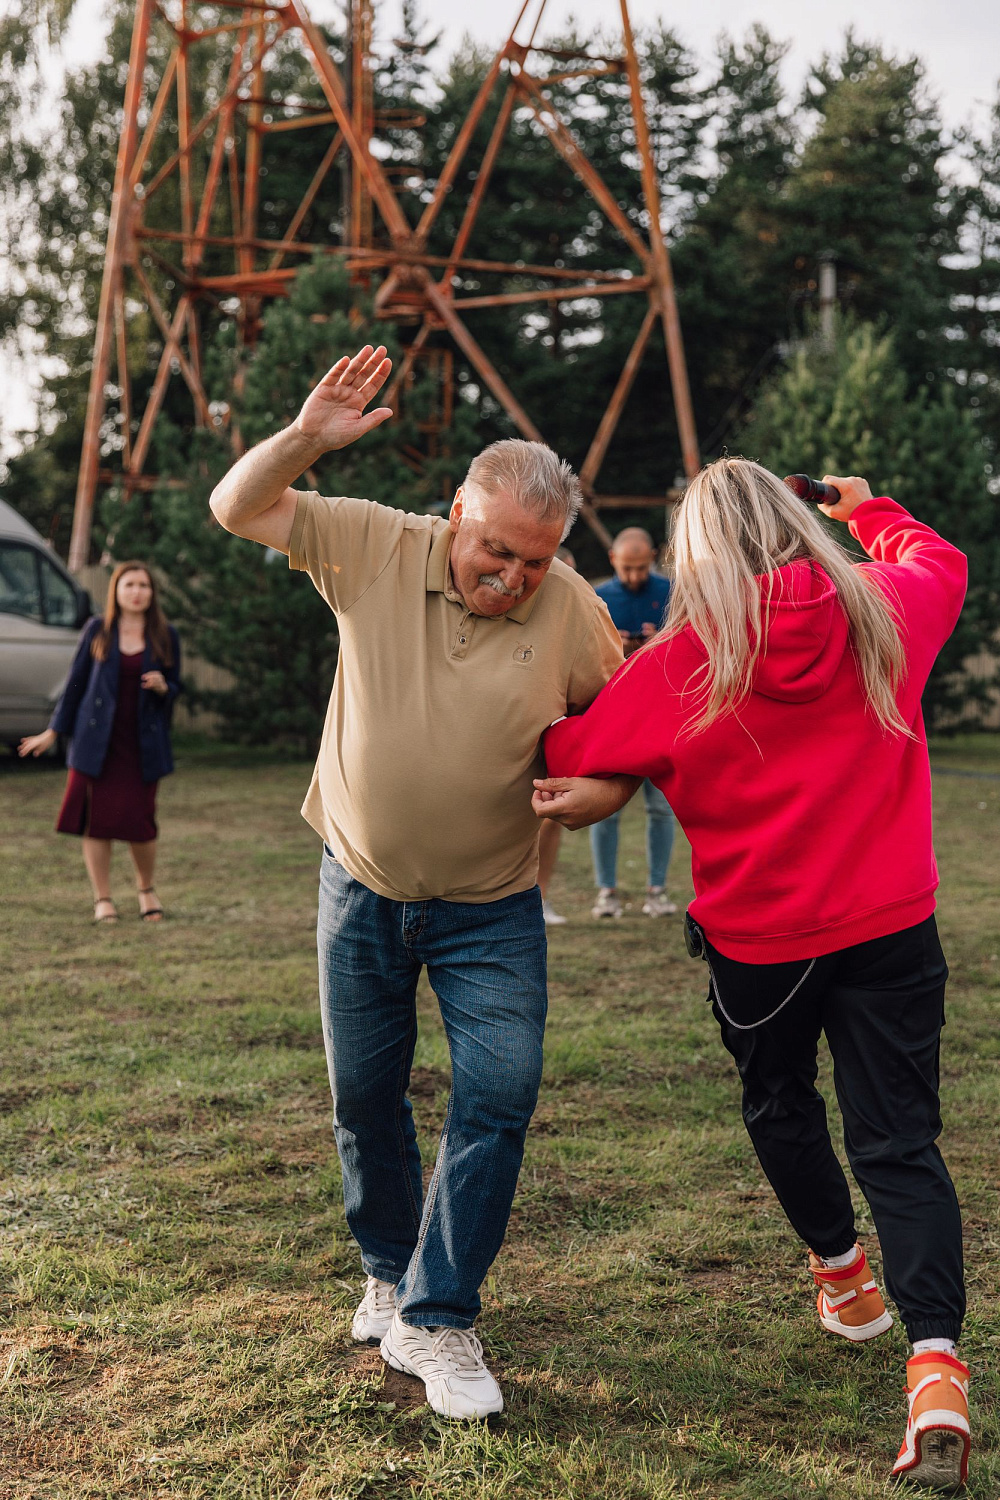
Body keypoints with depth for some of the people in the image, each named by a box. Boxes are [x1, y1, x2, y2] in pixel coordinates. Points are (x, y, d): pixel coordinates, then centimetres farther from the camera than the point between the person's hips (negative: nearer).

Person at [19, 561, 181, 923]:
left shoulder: (166, 636, 5)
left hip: (143, 743, 0)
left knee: (139, 819, -3)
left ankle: (146, 890, 22)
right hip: (98, 741, 0)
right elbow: (76, 681, 8)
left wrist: (162, 687, -12)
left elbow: (176, 689, 12)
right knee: (97, 817, -1)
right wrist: (54, 731, 9)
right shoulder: (98, 630, 3)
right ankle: (102, 899, 12)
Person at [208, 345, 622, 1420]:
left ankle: (438, 1317, 1)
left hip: (492, 908, -1)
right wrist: (306, 438, -26)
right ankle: (390, 1272, 35)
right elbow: (237, 507, -7)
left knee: (498, 1094, -12)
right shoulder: (374, 547, -11)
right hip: (363, 889, 1)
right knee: (365, 1098, 12)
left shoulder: (570, 608, -12)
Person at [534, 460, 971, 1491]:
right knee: (899, 1140, 2)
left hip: (756, 940, -1)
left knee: (780, 1104, 25)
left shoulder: (681, 665, -11)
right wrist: (869, 511, 37)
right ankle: (936, 1366, -13)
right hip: (890, 930, 2)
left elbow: (569, 756, -3)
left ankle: (842, 1274, 42)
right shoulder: (883, 609, -3)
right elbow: (940, 563, 21)